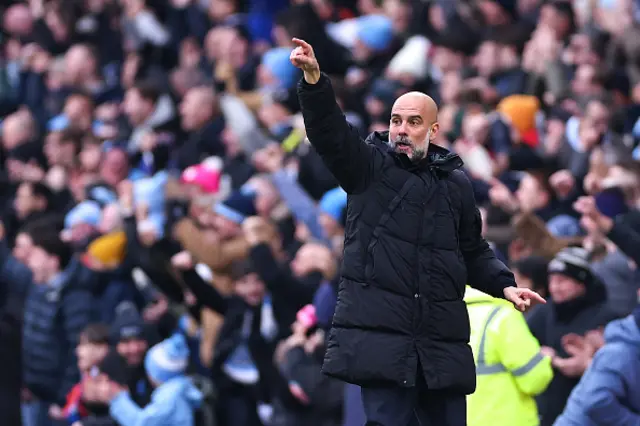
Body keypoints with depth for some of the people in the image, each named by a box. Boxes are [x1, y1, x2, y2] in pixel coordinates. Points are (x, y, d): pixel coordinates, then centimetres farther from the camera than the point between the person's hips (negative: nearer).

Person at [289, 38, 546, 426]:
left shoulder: (456, 183, 14)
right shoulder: (368, 166, 6)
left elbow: (474, 252, 24)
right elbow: (330, 131, -11)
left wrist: (504, 285, 7)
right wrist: (314, 80, -28)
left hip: (443, 342, 3)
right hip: (380, 332, -3)